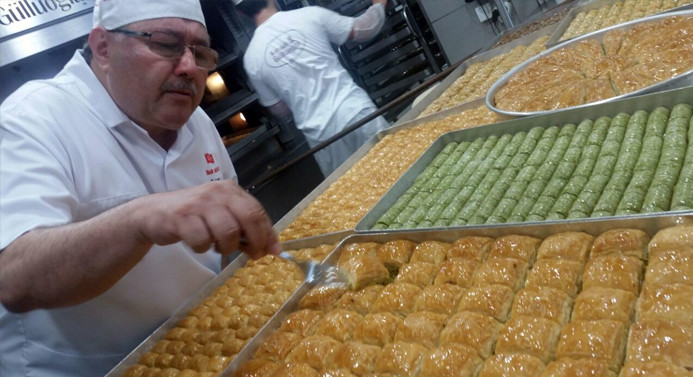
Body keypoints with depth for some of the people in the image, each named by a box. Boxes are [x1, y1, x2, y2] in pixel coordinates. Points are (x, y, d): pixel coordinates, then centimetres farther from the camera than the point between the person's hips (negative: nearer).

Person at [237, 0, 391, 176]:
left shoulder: (251, 58, 2)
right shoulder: (309, 15, -3)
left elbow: (282, 113, 10)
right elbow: (363, 31, 7)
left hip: (321, 134, 2)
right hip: (355, 113, -1)